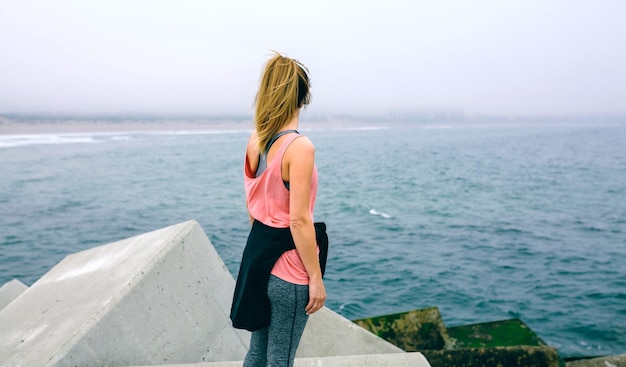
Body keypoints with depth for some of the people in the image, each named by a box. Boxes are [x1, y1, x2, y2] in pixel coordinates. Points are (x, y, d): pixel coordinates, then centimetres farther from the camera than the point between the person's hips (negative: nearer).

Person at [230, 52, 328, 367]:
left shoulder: (254, 139, 3)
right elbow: (298, 220, -22)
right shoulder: (299, 147, -21)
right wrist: (315, 277, -13)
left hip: (258, 254, 8)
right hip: (287, 263, -8)